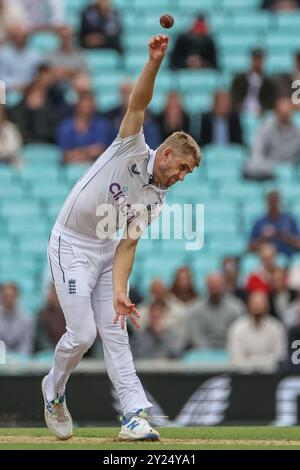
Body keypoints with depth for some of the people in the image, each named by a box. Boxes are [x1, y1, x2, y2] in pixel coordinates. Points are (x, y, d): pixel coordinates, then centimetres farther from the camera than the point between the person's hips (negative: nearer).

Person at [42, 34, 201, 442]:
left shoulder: (155, 200, 3)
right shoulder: (132, 150, -11)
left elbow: (127, 245, -1)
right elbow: (138, 105, -25)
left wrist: (120, 292, -14)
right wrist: (155, 62, -39)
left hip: (106, 253, 6)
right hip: (71, 246, -6)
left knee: (115, 334, -1)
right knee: (82, 334, -10)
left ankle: (135, 416, -5)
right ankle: (53, 392, 17)